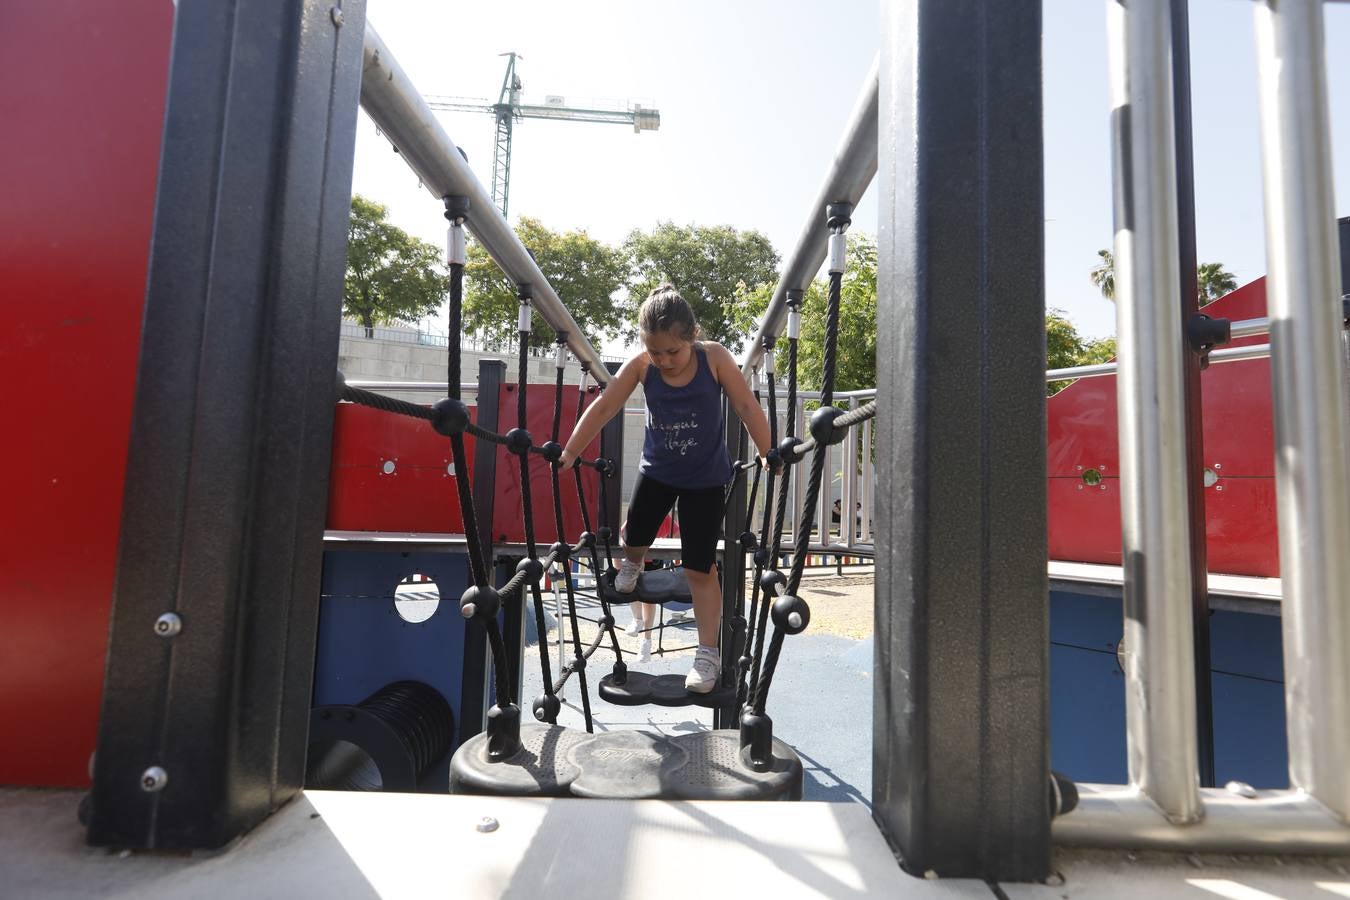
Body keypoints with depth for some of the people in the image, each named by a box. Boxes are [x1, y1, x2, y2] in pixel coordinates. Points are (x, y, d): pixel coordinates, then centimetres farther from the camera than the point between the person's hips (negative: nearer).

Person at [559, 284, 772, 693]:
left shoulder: (714, 357, -20)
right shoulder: (640, 365, -16)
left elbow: (746, 406, -15)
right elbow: (604, 407, -14)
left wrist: (768, 454, -18)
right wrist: (569, 452, -16)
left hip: (705, 477, -2)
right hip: (656, 469, 3)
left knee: (700, 568, -2)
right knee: (633, 536, 19)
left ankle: (708, 653, 12)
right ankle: (631, 563, 59)